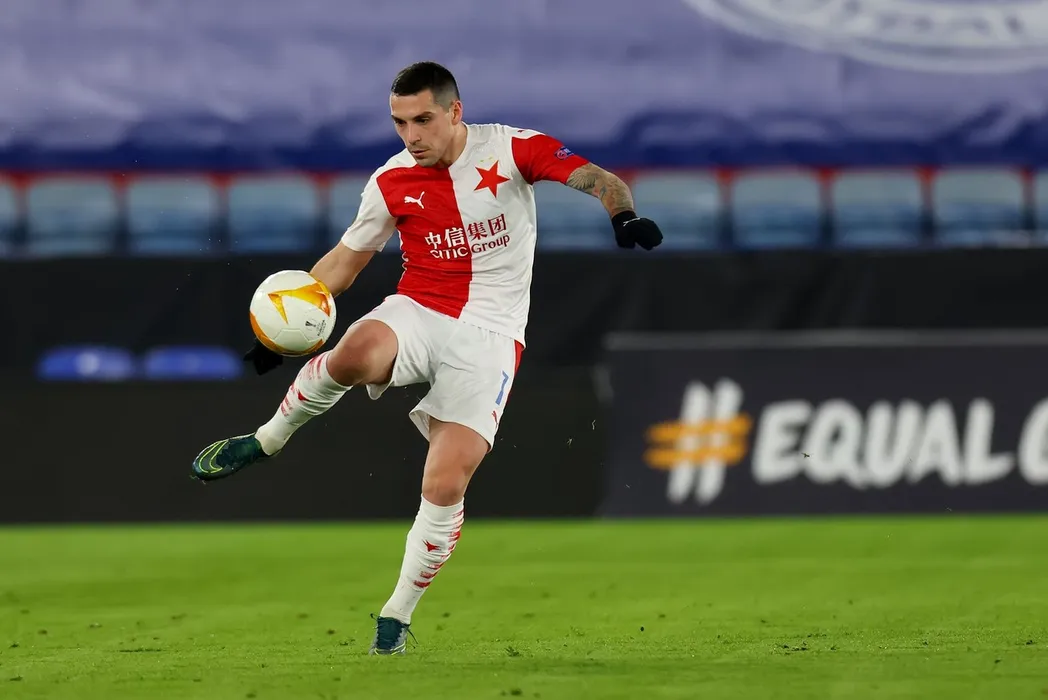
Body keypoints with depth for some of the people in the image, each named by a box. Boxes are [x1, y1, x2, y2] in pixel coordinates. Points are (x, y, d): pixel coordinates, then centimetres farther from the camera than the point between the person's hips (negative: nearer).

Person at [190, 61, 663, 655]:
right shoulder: (392, 182, 4)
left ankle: (397, 617, 5)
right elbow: (346, 259, 15)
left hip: (490, 334, -2)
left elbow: (592, 177, -15)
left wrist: (623, 212, -37)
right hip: (417, 310, 2)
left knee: (445, 485, -14)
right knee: (357, 353, -36)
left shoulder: (510, 149, -5)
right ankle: (264, 443, -10)